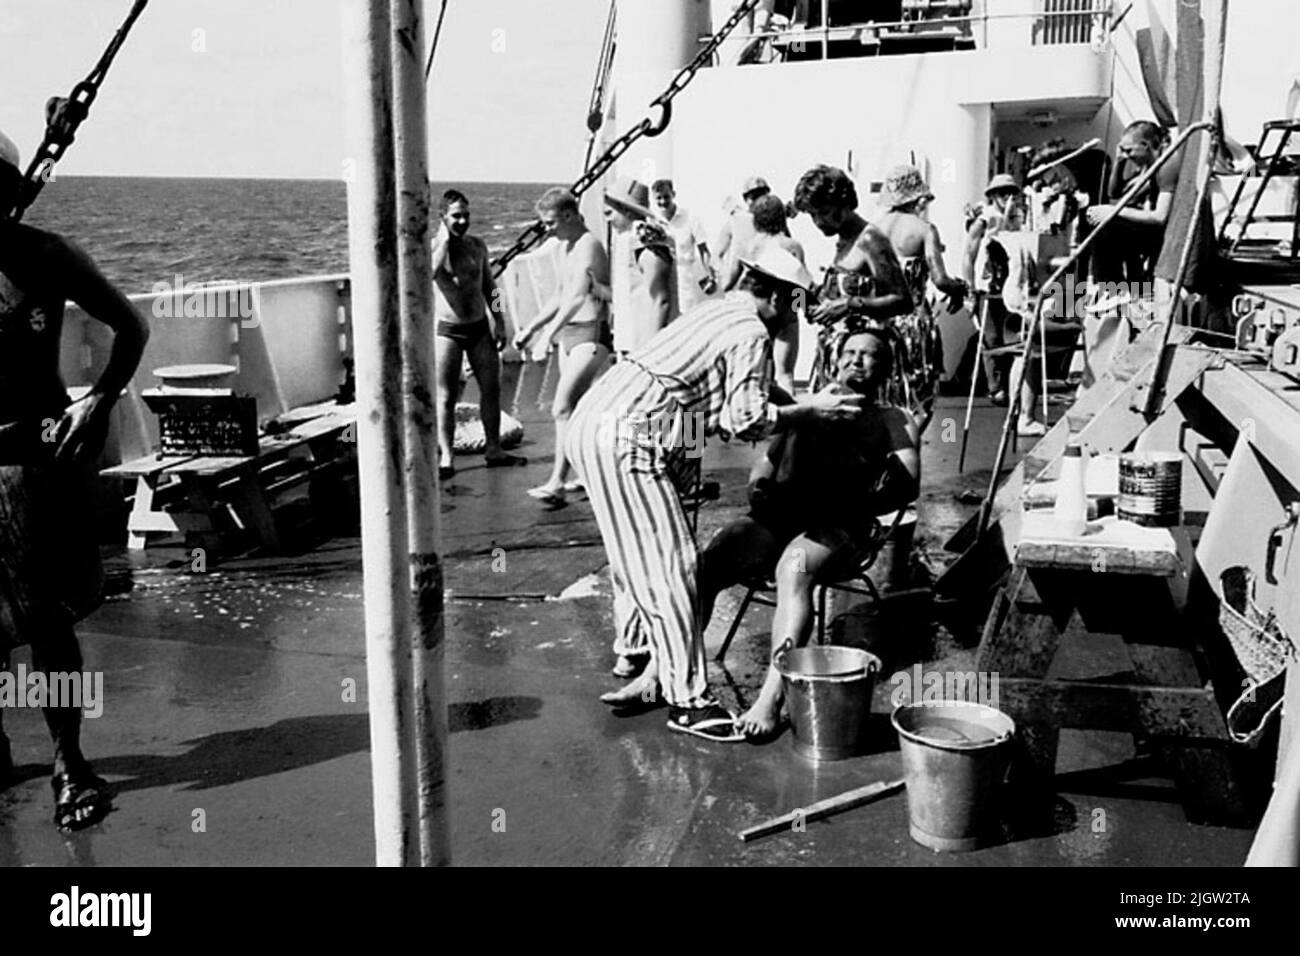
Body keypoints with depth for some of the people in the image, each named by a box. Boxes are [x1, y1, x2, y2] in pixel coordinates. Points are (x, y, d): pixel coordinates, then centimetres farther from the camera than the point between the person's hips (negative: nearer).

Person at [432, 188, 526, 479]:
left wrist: (499, 322, 9)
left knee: (491, 388, 8)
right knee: (446, 396, -2)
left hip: (479, 326, 5)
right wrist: (445, 239, -20)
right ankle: (446, 458, 3)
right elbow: (431, 272, -29)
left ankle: (494, 449, 20)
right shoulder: (434, 246, -6)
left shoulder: (478, 245, 6)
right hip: (447, 329, -4)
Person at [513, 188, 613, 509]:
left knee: (563, 408, -17)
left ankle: (557, 483, -19)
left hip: (592, 333, -10)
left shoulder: (588, 245, -15)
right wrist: (531, 327, 17)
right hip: (568, 332, 10)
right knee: (577, 408, 13)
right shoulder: (562, 247, 15)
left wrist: (547, 336, -34)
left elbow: (577, 296, -28)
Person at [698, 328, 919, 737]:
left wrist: (855, 507, -11)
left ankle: (772, 697, -41)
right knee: (706, 563, -24)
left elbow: (906, 486, 3)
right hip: (776, 518, 4)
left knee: (794, 566, -37)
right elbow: (764, 467, 27)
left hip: (837, 527, -4)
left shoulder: (894, 421, 19)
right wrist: (760, 489, 4)